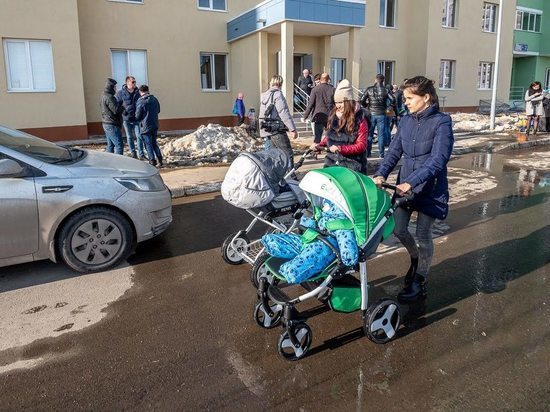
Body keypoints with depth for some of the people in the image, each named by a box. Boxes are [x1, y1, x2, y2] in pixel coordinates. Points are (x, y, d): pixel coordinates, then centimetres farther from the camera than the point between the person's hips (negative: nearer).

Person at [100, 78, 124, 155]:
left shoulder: (103, 96, 15)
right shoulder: (109, 97, -17)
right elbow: (116, 110, -23)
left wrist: (119, 105, 7)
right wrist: (122, 107, -4)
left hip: (106, 123, 10)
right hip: (112, 125, -10)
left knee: (110, 145, 15)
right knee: (119, 145, -10)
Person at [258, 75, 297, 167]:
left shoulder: (264, 95, 16)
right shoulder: (277, 94, -10)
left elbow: (260, 114, 20)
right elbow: (284, 113, -17)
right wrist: (292, 129, -17)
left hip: (266, 131, 9)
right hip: (277, 131, -9)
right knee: (288, 154, -5)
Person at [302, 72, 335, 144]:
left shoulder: (315, 89, -5)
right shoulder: (332, 89, 1)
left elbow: (311, 104, -7)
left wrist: (305, 116, -1)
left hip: (319, 116, -2)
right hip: (330, 116, 3)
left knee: (317, 136, -2)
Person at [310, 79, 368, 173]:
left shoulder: (360, 119, -7)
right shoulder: (333, 115, 9)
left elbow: (361, 146, -11)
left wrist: (341, 148, -23)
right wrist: (319, 145, 2)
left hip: (352, 166, -5)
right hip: (332, 162, 5)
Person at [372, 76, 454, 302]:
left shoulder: (441, 122, -14)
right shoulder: (406, 120, 4)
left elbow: (437, 160, -22)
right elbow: (395, 151, 3)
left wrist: (411, 182, -32)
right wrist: (381, 174, -13)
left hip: (430, 188, -5)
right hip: (405, 185, 5)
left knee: (423, 234, 5)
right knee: (398, 229, 5)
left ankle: (419, 282, 24)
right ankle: (416, 258, 37)